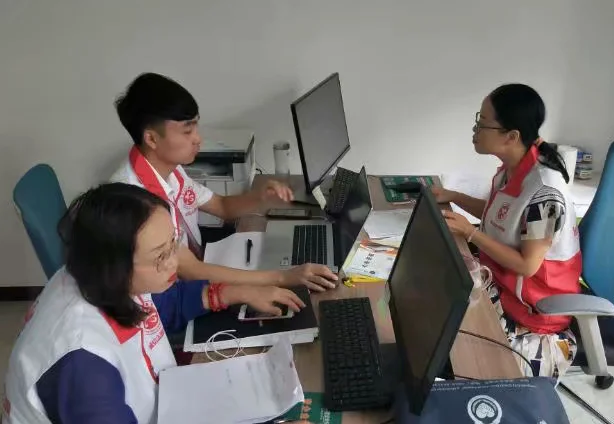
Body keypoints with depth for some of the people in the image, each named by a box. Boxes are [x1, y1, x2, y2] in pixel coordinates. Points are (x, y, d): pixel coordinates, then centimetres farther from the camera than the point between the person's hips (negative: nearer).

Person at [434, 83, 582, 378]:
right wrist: (452, 196, 2)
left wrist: (469, 232, -24)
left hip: (531, 299, -8)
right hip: (502, 274, 8)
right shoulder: (512, 167, -5)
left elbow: (527, 265, -24)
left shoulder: (544, 192, -31)